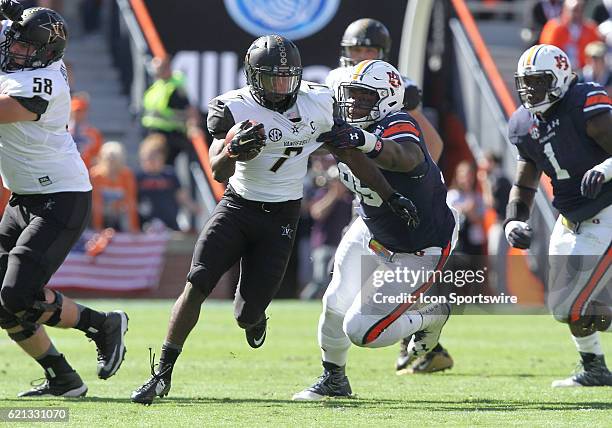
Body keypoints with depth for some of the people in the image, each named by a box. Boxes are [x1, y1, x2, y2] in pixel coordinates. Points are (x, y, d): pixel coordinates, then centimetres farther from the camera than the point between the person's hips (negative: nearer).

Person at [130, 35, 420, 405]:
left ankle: (255, 316, 35)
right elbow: (218, 172, -19)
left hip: (280, 220, 1)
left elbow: (351, 155, 7)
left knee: (247, 316, -5)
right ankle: (162, 375, -7)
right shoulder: (235, 109, -12)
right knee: (196, 286, -16)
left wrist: (392, 197, 9)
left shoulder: (317, 103, -5)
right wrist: (234, 150, -41)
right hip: (238, 207, -1)